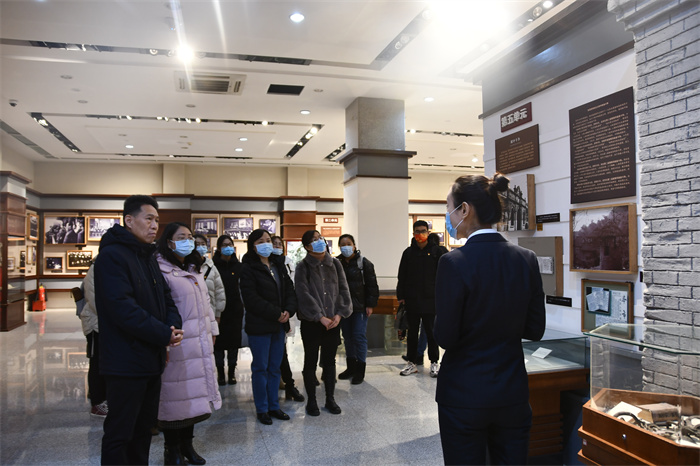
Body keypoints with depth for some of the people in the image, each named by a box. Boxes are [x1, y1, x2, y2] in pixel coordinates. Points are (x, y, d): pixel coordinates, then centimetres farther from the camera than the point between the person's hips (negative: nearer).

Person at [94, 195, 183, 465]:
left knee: (144, 428, 19)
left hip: (151, 360, 9)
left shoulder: (148, 257, 15)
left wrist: (174, 325, -6)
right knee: (120, 433, 3)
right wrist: (165, 334, -19)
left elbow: (165, 296, 15)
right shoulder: (112, 256, -14)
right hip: (125, 363, -9)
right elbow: (122, 308, -24)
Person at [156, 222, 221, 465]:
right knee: (175, 394, 0)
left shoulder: (195, 270, 17)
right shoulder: (162, 270, -11)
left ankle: (186, 444, 28)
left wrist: (211, 330, 19)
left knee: (193, 393, 14)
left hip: (199, 341, 8)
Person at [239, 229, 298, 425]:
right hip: (259, 326, -6)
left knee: (275, 368, 13)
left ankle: (274, 406, 24)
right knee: (260, 368, 5)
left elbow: (290, 291, 9)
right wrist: (276, 314, -17)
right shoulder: (248, 268, -9)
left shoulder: (279, 267, 12)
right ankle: (262, 409, 18)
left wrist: (288, 311, -9)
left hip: (279, 325, 6)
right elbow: (251, 299, -17)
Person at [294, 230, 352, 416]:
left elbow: (343, 289, 4)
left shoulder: (334, 264, 5)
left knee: (330, 360, 12)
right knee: (310, 361, 8)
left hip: (333, 321, 3)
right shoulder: (303, 267, -6)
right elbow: (304, 295, -13)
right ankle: (311, 401, 21)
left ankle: (330, 399, 25)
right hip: (311, 322, -3)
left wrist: (339, 314, -7)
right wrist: (320, 317, -16)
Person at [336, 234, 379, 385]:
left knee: (359, 337, -3)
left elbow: (372, 285, -5)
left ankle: (360, 370, 8)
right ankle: (351, 367, 26)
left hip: (360, 307, -4)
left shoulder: (364, 263, -5)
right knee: (348, 337, 12)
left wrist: (371, 304, -10)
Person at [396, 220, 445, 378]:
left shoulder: (436, 251, 2)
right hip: (412, 300, 2)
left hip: (430, 300, -2)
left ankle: (434, 362, 18)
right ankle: (412, 362, 20)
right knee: (412, 332, 10)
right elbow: (402, 276, 8)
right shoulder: (408, 252, 7)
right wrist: (401, 296, 3)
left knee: (431, 332, 5)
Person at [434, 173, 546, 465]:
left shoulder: (454, 262, -18)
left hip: (464, 394, -4)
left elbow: (445, 337, -15)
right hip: (513, 393, 5)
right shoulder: (527, 260, -3)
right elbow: (535, 330, 3)